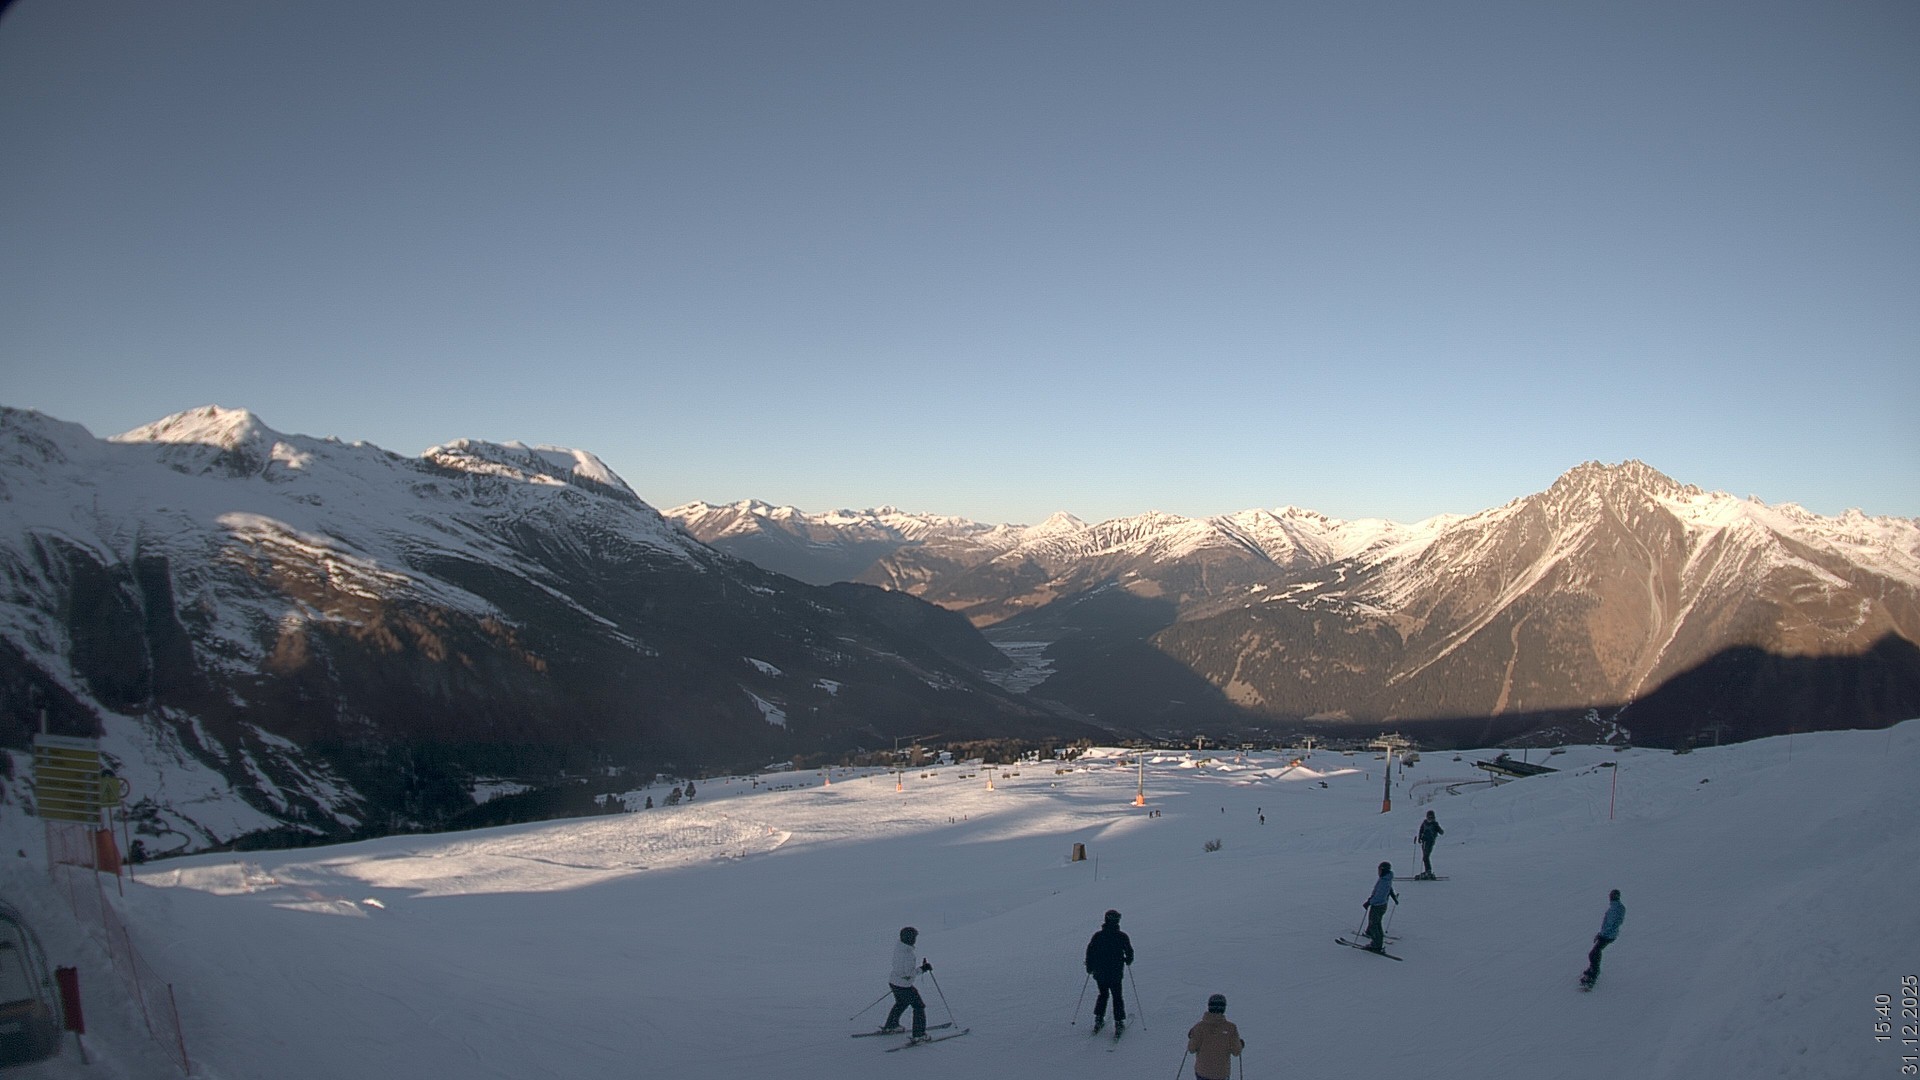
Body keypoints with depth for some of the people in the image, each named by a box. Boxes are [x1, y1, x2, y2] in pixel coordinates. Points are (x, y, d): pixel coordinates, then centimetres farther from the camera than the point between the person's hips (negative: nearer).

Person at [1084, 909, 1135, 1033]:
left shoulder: (1098, 935, -6)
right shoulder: (1122, 936, -9)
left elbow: (1090, 952, -3)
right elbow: (1129, 952, 0)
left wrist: (1089, 967, 10)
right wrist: (1128, 960, 22)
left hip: (1099, 973, 2)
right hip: (1115, 973, -2)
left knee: (1103, 994, 21)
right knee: (1117, 996, 13)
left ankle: (1098, 1020, 18)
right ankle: (1119, 1023, 7)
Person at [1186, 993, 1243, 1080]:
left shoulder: (1200, 1026, -15)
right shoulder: (1230, 1027, -14)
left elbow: (1192, 1049, -11)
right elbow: (1236, 1052, -10)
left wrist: (1192, 1037, 8)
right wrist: (1240, 1045, 11)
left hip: (1203, 1070, 0)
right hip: (1222, 1073, 0)